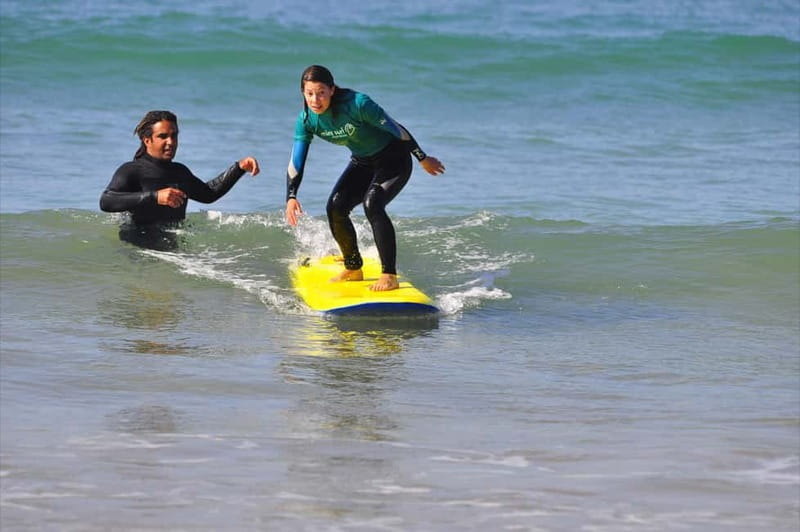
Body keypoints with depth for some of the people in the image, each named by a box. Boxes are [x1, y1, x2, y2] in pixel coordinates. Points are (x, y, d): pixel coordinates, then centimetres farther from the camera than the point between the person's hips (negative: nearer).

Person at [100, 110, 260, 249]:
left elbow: (208, 194, 37)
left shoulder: (179, 171, 19)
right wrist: (154, 197, -30)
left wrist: (239, 167, 26)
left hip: (176, 245, 5)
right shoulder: (131, 170, -4)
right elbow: (106, 202, -22)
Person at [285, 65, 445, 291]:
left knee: (372, 204, -27)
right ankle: (353, 269, 12)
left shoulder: (357, 104, -31)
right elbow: (296, 162, -9)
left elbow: (395, 129, -21)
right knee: (335, 207, -9)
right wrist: (291, 197, -25)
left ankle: (390, 276, -25)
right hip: (362, 163, 6)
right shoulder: (307, 120, -13)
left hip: (394, 159, -6)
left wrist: (423, 159, -12)